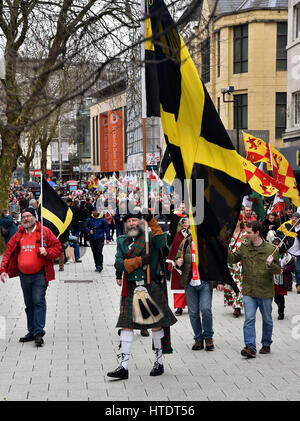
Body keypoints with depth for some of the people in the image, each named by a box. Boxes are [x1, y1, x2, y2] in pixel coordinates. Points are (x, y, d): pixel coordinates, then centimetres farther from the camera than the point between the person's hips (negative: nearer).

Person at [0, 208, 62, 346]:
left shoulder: (44, 232, -2)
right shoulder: (18, 235, 11)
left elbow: (57, 247, 0)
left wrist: (47, 252, -20)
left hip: (39, 275, -5)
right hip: (24, 275, 5)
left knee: (39, 302, -11)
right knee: (29, 304, 12)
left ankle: (39, 332, -10)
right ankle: (32, 331, 20)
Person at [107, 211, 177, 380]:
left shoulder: (150, 237, 1)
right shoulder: (122, 241, 11)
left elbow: (161, 243, -22)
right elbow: (119, 264, -1)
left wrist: (152, 221, -25)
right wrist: (139, 260, -13)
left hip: (152, 287, -3)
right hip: (131, 289, 3)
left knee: (156, 324, 8)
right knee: (126, 324, -1)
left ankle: (159, 362, 23)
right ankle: (124, 367, 3)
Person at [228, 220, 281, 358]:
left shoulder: (271, 249, -8)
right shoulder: (244, 248, 2)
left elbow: (278, 270, -4)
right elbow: (232, 259, 4)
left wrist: (270, 265, -25)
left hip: (265, 292, -1)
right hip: (248, 292, 2)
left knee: (267, 320, 13)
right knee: (249, 319, -8)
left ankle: (266, 344, 31)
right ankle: (250, 347, -9)